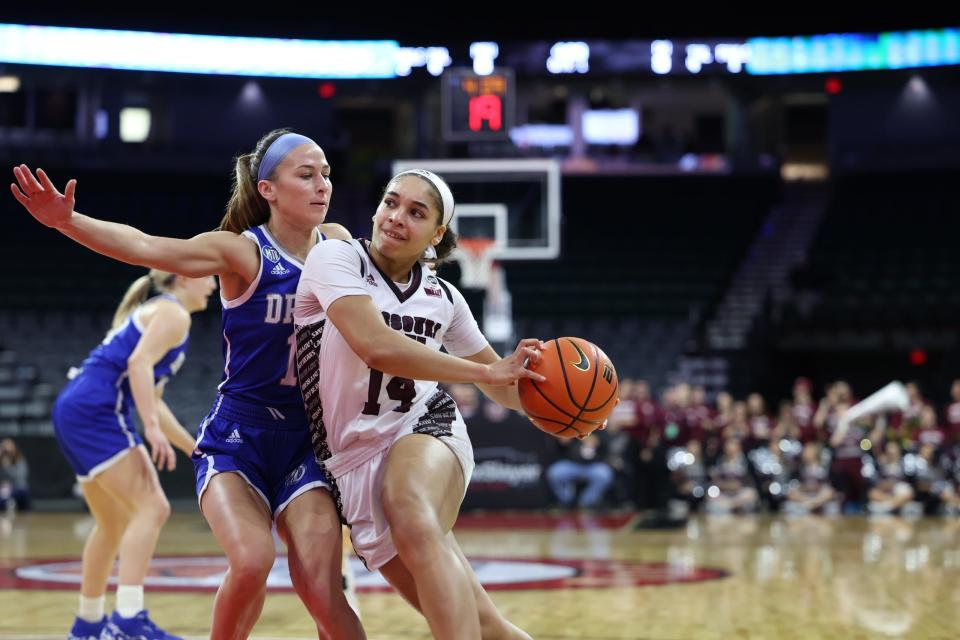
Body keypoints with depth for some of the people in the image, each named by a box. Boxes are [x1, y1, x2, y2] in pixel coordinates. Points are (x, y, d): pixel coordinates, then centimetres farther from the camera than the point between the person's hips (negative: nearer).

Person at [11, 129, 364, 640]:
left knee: (322, 593, -13)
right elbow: (145, 247, -24)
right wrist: (66, 221, -37)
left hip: (305, 442, 3)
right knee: (252, 561, -27)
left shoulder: (338, 243, 4)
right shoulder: (242, 251, -9)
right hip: (235, 437, -3)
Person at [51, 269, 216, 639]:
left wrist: (194, 449, 32)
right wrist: (152, 428, -25)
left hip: (74, 412, 10)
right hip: (96, 411, -10)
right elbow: (139, 362, -18)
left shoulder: (152, 313, 28)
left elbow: (152, 401, 31)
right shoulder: (173, 313, -1)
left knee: (115, 522, 19)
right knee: (152, 508, -16)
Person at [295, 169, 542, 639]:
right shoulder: (335, 259, -6)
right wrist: (485, 371, -18)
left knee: (414, 524, -37)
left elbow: (504, 386, 21)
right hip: (355, 463, -1)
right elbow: (378, 347, -23)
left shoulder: (443, 298, 8)